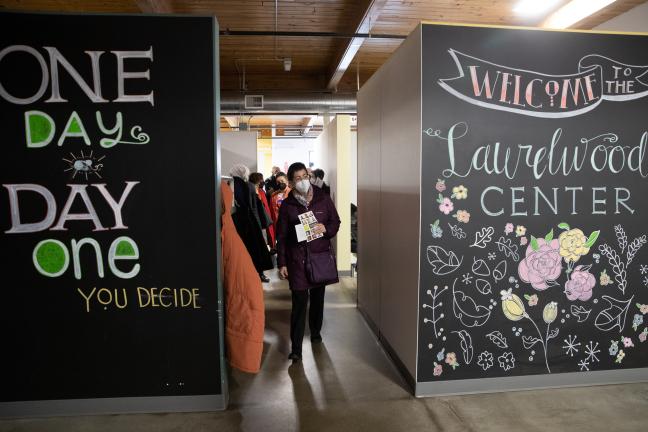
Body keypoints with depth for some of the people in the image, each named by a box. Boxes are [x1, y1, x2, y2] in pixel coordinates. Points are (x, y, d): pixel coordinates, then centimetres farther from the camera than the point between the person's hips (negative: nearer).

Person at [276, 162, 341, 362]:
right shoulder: (287, 205, -2)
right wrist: (282, 263, -2)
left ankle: (315, 331, 39)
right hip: (297, 259, -2)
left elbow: (336, 222, 8)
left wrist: (326, 229, -16)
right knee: (299, 302, -7)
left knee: (318, 297, 16)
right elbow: (281, 236, 1)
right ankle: (296, 348, 1)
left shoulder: (323, 199, 0)